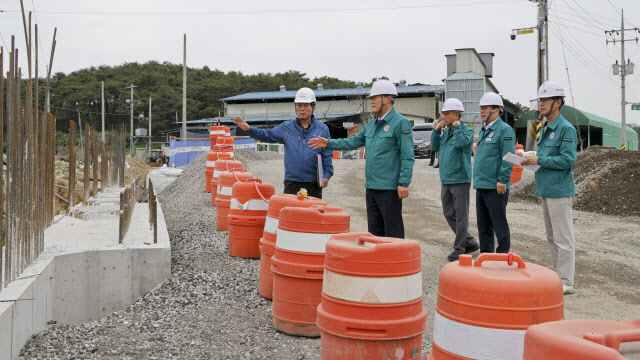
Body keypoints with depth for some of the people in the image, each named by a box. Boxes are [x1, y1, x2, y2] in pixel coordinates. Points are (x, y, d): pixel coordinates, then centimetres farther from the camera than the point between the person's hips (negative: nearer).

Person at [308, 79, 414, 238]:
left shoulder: (400, 122, -9)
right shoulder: (371, 124, 16)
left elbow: (407, 156, -13)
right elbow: (354, 142, 24)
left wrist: (404, 183, -18)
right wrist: (329, 143, 15)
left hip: (389, 188, -8)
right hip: (371, 187, 8)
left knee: (393, 231, -2)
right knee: (374, 230, 15)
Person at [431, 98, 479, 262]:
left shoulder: (467, 130, -7)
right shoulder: (446, 131, 13)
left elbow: (461, 143, -26)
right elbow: (435, 146, 14)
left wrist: (457, 126, -12)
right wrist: (437, 129, 5)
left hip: (460, 179, -8)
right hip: (446, 180, 8)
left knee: (461, 216, -1)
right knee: (449, 214, 11)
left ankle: (459, 249, 6)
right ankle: (470, 242, 23)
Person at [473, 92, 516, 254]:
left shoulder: (505, 130, -8)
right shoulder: (483, 131, 19)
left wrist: (502, 180, -20)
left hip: (495, 187, -9)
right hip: (481, 186, 9)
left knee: (499, 224, -3)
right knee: (483, 225, 13)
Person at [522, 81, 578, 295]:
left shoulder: (566, 129, -12)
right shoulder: (545, 128, 16)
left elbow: (568, 160, -19)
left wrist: (539, 160, -18)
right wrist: (531, 159, 9)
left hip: (560, 191, -9)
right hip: (546, 189, 10)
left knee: (563, 239, -4)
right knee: (552, 237, 15)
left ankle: (566, 282, 1)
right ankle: (558, 275, 25)